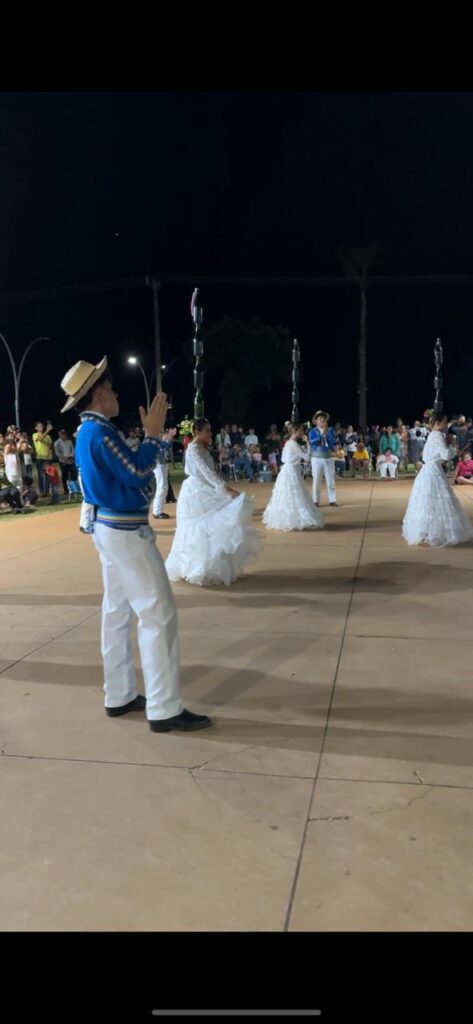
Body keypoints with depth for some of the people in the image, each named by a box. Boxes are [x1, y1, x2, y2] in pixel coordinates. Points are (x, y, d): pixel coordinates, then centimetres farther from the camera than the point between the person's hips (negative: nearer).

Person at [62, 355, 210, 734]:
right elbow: (138, 475, -21)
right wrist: (153, 434, -12)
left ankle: (120, 696, 23)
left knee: (117, 612, 14)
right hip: (125, 531, -11)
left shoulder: (88, 432, 13)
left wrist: (151, 433, 9)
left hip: (110, 528, 11)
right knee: (158, 614, -8)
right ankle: (165, 709, -4)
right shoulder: (100, 432, -19)